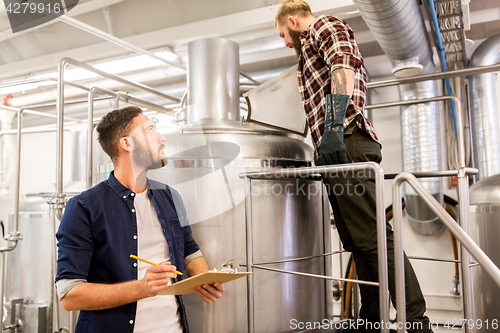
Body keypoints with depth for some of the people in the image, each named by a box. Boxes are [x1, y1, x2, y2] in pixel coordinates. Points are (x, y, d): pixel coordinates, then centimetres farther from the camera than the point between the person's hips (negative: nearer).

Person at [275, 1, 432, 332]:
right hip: (336, 149, 10)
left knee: (372, 237, -14)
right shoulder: (310, 48, 35)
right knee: (358, 242, 7)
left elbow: (343, 66, -14)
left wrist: (334, 125, -27)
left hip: (346, 142, -10)